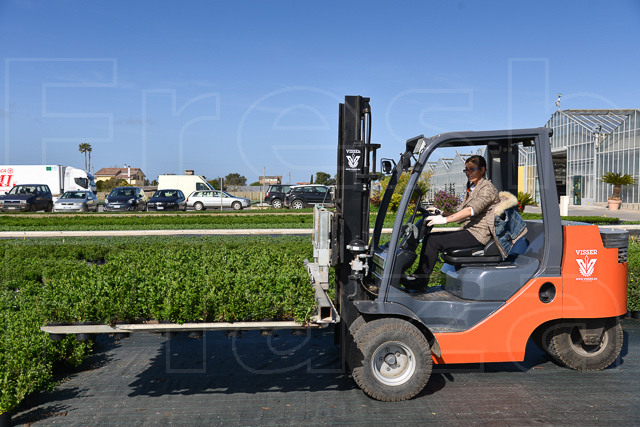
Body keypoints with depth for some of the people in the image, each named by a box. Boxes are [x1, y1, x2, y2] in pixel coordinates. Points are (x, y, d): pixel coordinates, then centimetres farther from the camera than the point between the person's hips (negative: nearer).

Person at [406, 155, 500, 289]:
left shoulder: (487, 188, -9)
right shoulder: (472, 189, 21)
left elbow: (471, 210, -24)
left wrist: (444, 220, -30)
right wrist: (442, 213, 7)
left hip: (479, 234, -9)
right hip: (469, 231, 9)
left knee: (434, 241, -19)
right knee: (428, 237, -4)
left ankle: (422, 279, -9)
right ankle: (419, 274, -4)